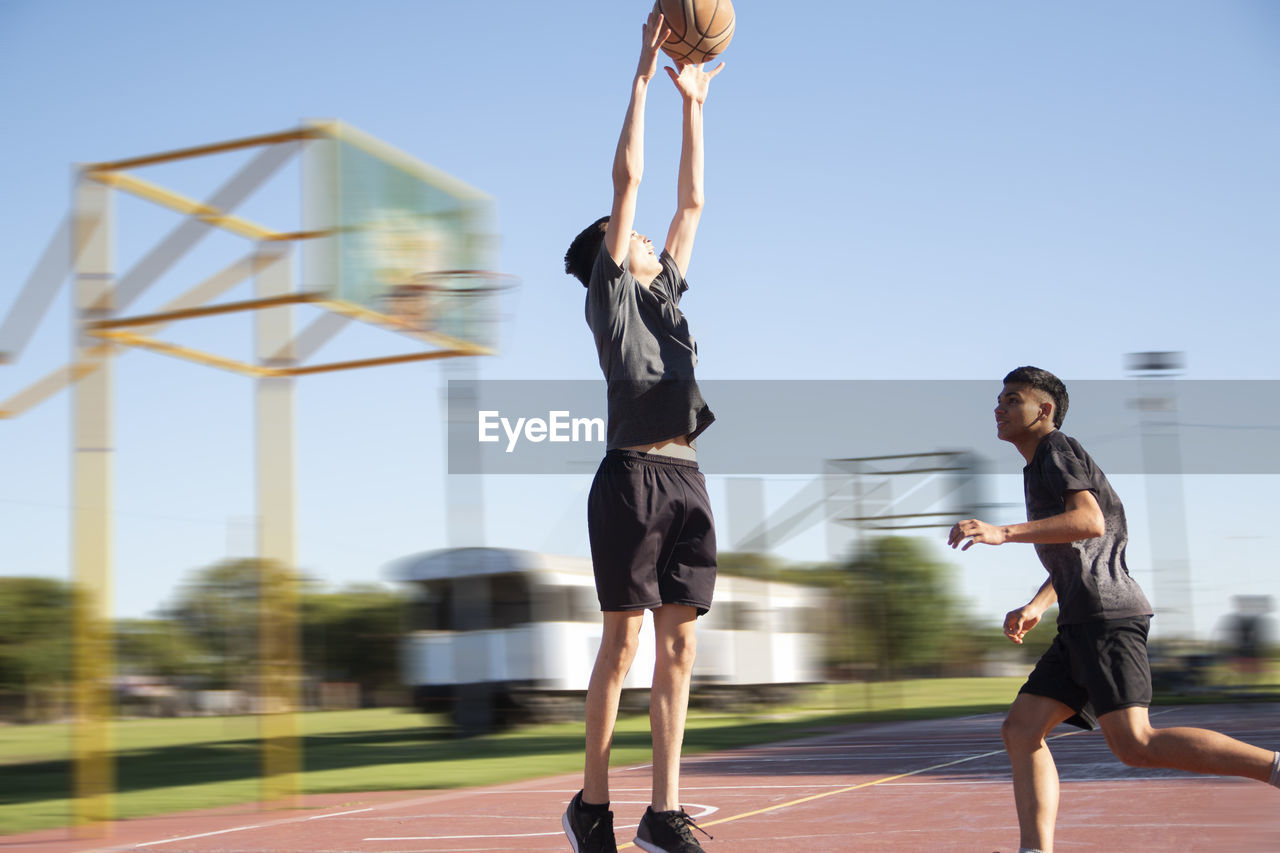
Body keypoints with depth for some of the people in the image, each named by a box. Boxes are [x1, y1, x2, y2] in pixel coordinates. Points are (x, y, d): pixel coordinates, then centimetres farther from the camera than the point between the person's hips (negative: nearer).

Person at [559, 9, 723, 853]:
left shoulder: (666, 292, 24)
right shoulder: (609, 293, 6)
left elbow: (691, 203, 27)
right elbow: (627, 181, 2)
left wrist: (694, 106, 29)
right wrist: (645, 74, 4)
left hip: (686, 477, 6)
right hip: (633, 473, -6)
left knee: (679, 644, 1)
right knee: (625, 640, -6)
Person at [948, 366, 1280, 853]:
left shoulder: (1058, 451, -2)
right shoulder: (1038, 469, 27)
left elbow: (1091, 522, -20)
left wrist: (1003, 533, -24)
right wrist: (1036, 607, 22)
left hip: (1107, 613, -10)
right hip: (1082, 624, 10)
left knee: (1134, 744, -20)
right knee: (1020, 731, 1)